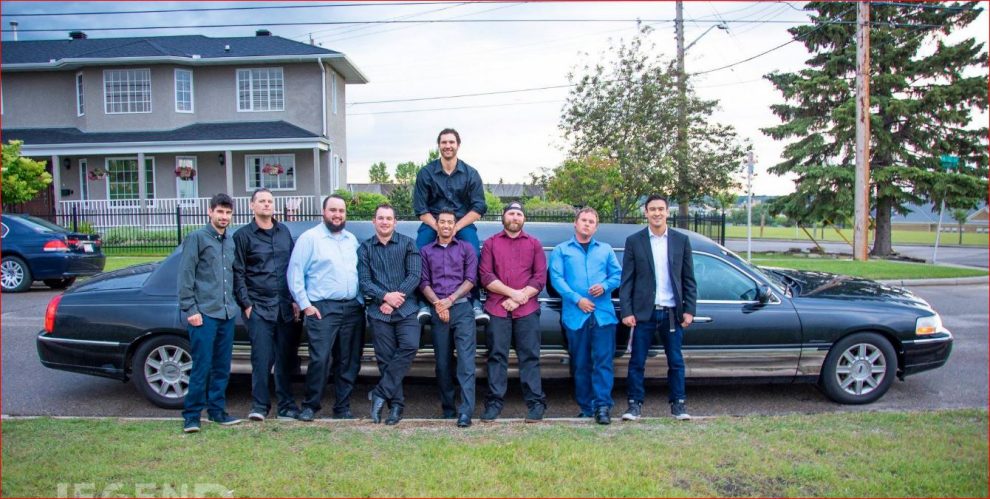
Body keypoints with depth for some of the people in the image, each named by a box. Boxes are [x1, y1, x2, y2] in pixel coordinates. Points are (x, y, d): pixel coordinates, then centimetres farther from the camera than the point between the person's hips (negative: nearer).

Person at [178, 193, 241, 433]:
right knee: (202, 366, -5)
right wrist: (190, 309, -12)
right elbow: (185, 276, -7)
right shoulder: (196, 238, -3)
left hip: (227, 314, 6)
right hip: (204, 313, -6)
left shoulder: (230, 242, 16)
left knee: (222, 366, 10)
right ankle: (191, 415, 6)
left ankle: (217, 410, 21)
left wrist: (234, 304, 14)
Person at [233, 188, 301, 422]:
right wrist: (246, 305, -5)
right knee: (262, 358, -7)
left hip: (286, 307, 3)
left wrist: (296, 300, 8)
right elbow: (238, 274, 1)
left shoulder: (284, 232, 14)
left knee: (286, 358, 6)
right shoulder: (243, 236, 3)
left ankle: (286, 406, 15)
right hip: (259, 308, -3)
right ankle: (259, 406, 5)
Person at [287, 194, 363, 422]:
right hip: (322, 309, -5)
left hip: (352, 308, 5)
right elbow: (295, 273, -5)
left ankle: (343, 405, 19)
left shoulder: (352, 240, 16)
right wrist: (305, 305, -9)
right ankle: (310, 405, 5)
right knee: (320, 359, -10)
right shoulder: (310, 238, -1)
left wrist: (362, 301, 7)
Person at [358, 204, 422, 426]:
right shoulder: (365, 248, 10)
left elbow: (414, 275, -2)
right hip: (379, 311, 1)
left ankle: (380, 393, -11)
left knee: (410, 346, -21)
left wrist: (396, 298, -11)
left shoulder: (408, 244, 7)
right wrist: (386, 296, -13)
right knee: (386, 358, 0)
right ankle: (396, 405, 9)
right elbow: (364, 281, 2)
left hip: (406, 309, -1)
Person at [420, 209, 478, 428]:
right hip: (437, 311, 2)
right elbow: (423, 282, 7)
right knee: (442, 362, 5)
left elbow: (470, 279, 2)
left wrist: (450, 299, -8)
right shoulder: (426, 251, 16)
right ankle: (447, 408, 15)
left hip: (462, 308, -2)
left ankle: (466, 411, -15)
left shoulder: (466, 248, 12)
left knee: (466, 360, -11)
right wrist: (438, 303, -8)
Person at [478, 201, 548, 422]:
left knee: (529, 356, -1)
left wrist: (519, 298, -7)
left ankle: (536, 402, 3)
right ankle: (494, 402, 5)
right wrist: (513, 293, -9)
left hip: (527, 310, 0)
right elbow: (485, 275, 1)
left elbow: (540, 277, 5)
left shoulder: (534, 244, 14)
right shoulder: (490, 243, 12)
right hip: (497, 310, 0)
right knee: (497, 355, 1)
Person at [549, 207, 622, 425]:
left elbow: (617, 275, 12)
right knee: (580, 364, 5)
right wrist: (577, 299, -11)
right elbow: (556, 278, 0)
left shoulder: (606, 249, 19)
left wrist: (604, 286, -9)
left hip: (603, 314, 1)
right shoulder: (561, 250, 12)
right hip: (575, 315, -1)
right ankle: (586, 408, 14)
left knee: (603, 361, -7)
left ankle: (602, 406, -5)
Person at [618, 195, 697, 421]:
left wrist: (689, 310, 1)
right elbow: (626, 280, 0)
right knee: (637, 362, 4)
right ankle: (635, 404, 15)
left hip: (672, 313, 2)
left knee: (676, 362, 9)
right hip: (644, 312, -1)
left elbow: (689, 279, 7)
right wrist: (626, 312, -7)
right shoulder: (634, 241, 1)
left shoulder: (681, 240, 6)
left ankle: (677, 404, 21)